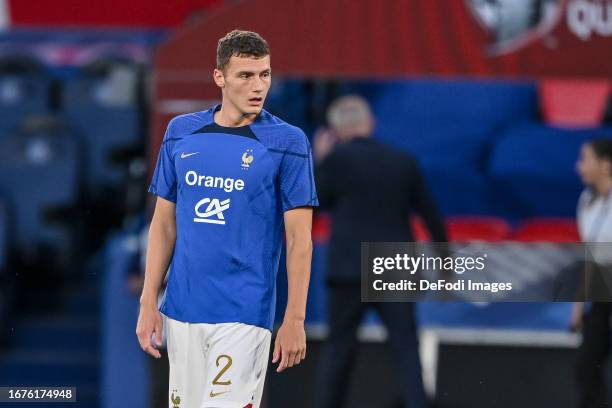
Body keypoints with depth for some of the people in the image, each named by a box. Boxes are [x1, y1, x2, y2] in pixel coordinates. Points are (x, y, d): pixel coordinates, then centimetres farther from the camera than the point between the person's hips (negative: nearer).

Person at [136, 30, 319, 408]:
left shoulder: (288, 143, -5)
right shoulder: (181, 132, 7)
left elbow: (299, 240, -5)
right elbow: (165, 224, 12)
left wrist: (295, 320, -10)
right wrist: (149, 302, 6)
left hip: (244, 316, -4)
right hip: (183, 311, 4)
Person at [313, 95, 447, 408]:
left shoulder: (336, 159, -5)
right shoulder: (403, 162, 6)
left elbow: (319, 202, 6)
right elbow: (431, 216, 11)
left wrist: (320, 161, 15)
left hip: (349, 271, -2)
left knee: (339, 349, 8)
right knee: (407, 350, 0)